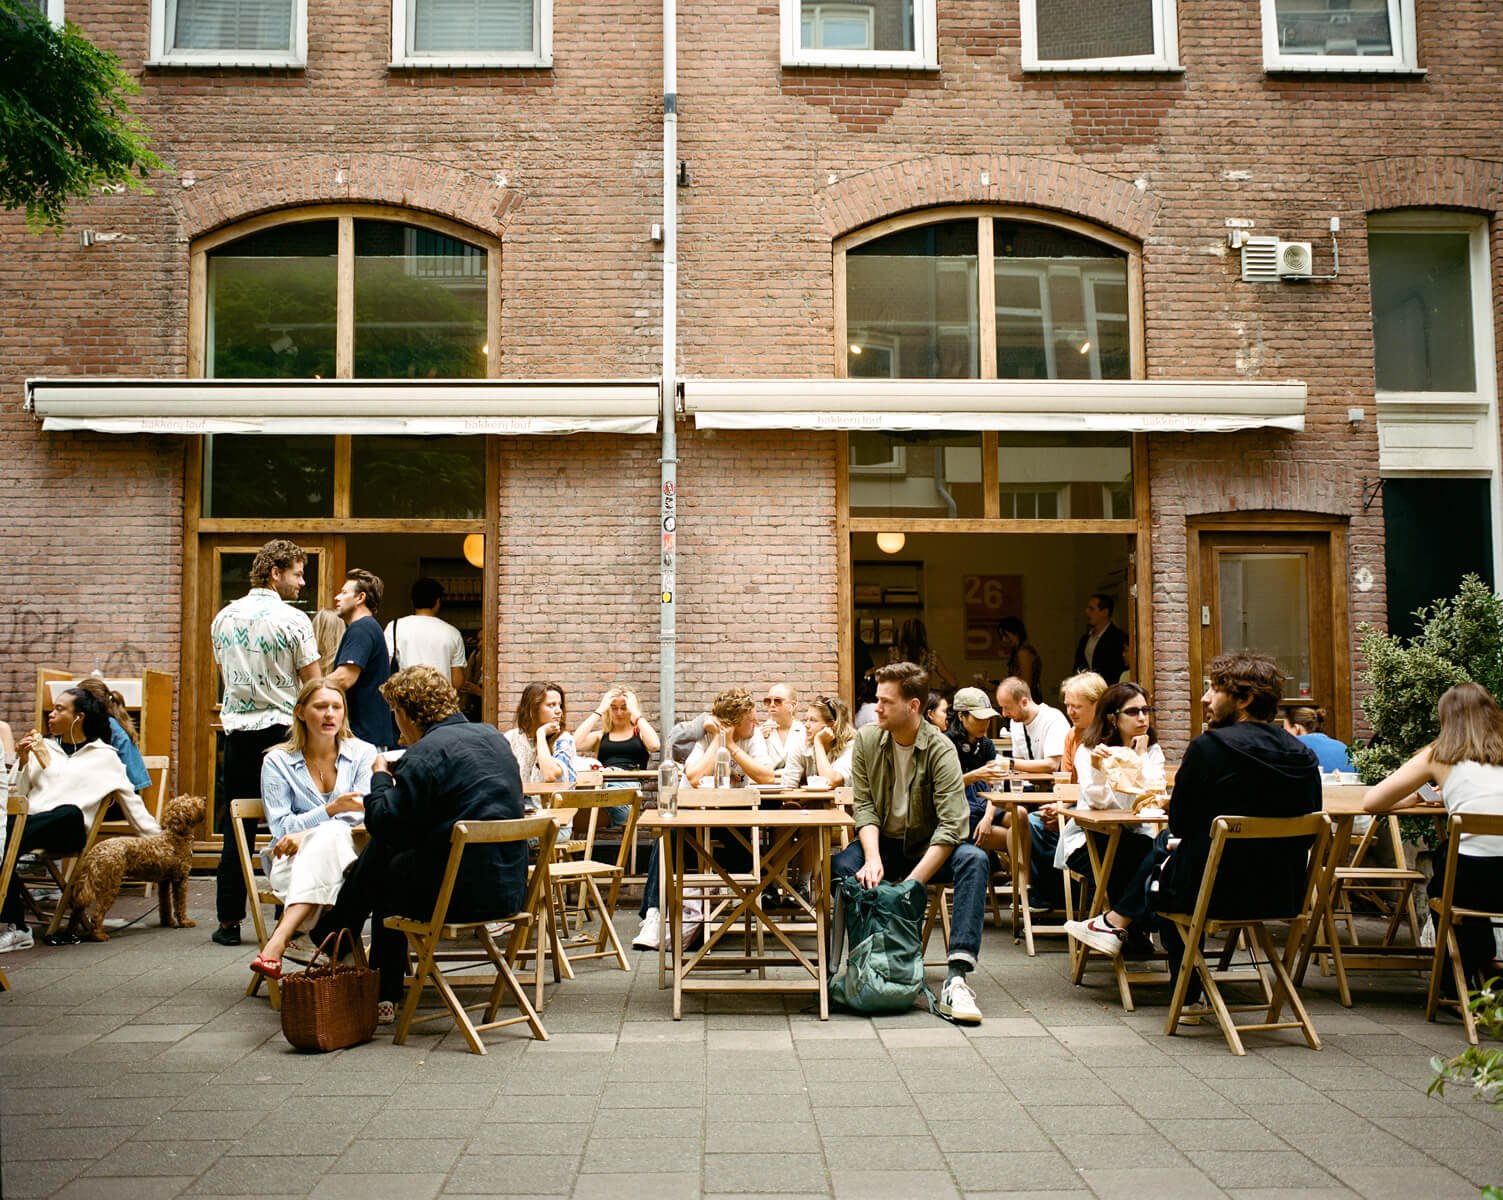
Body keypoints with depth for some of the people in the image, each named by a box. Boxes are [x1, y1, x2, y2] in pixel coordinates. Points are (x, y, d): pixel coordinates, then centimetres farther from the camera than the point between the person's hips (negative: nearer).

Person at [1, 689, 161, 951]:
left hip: (65, 831, -3)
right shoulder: (42, 747, 24)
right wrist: (23, 762, 6)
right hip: (28, 821, 3)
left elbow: (131, 802, 15)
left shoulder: (104, 756, 15)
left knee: (72, 813, -40)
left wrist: (159, 841, 9)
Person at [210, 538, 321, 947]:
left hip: (237, 730, 5)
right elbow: (313, 685, -7)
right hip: (281, 730, -5)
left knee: (237, 829, 9)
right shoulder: (293, 619, -9)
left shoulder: (223, 618, 9)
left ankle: (229, 921, 12)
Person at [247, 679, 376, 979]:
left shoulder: (363, 753, 9)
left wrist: (306, 832, -17)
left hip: (348, 857, 1)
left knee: (331, 836, -36)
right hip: (292, 862, -1)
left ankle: (277, 941, -48)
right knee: (331, 833, -35)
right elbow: (281, 827, -2)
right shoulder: (277, 761, 7)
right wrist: (331, 810, -19)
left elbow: (363, 816, -2)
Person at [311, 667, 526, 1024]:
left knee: (377, 862, 15)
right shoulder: (493, 737, 11)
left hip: (462, 893, -8)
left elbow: (384, 826, -13)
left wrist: (381, 777, 6)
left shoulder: (424, 755, -15)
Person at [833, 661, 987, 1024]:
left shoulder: (940, 749, -15)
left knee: (974, 859, -32)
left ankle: (957, 977, -37)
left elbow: (952, 825, -22)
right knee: (839, 866, -30)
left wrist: (913, 881, -31)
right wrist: (872, 858, -25)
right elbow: (864, 806, -6)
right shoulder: (867, 741, -3)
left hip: (928, 848, -2)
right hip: (881, 844, 2)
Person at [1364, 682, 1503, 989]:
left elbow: (1372, 801, 6)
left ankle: (1467, 983, 37)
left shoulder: (1440, 755, 5)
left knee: (1440, 886, 31)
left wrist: (1412, 800, 24)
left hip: (1476, 880, -3)